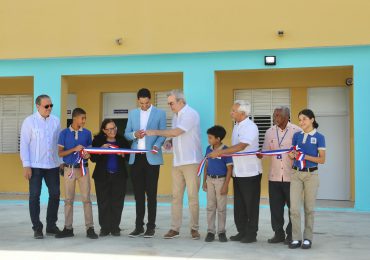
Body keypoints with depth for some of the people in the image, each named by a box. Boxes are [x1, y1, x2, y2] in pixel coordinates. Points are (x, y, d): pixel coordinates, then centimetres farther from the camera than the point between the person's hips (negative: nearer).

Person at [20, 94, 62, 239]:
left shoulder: (55, 121, 6)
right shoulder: (29, 121, -4)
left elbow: (59, 142, 11)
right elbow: (24, 144, -5)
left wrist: (62, 161, 7)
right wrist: (26, 165, -10)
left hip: (53, 165, 4)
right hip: (35, 166, -4)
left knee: (55, 194, 6)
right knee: (35, 196, 2)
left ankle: (51, 225, 19)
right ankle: (37, 228, 11)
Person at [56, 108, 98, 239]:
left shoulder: (87, 133, 4)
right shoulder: (64, 133, -1)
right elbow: (60, 153, -3)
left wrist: (88, 155, -10)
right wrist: (74, 149, -16)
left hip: (83, 168, 1)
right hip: (69, 169, -1)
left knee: (86, 198, -2)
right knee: (68, 199, 5)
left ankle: (90, 228, 1)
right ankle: (68, 228, 13)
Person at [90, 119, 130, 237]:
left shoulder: (122, 140, 7)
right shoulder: (98, 140, 5)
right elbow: (93, 158, 1)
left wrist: (122, 155, -13)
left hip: (119, 176, 0)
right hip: (102, 175, 0)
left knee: (117, 203, 0)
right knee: (103, 203, -1)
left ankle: (115, 227, 9)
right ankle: (104, 228, 8)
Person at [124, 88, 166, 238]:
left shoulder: (160, 113, 3)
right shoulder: (132, 113, 13)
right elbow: (126, 134, 12)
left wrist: (156, 145, -19)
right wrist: (134, 135, -10)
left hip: (151, 158, -3)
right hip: (136, 158, 3)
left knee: (151, 193, 0)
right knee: (138, 193, 7)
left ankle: (151, 227, 8)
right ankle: (139, 227, 14)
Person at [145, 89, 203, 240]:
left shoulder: (191, 114, -11)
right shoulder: (176, 116, 15)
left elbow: (176, 132, -18)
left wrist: (154, 132, -14)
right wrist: (170, 142, -1)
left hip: (191, 162, -7)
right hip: (177, 162, 7)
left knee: (193, 196, -1)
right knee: (176, 196, 4)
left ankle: (194, 229, 8)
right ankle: (175, 228, 7)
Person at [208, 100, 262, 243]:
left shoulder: (250, 127, -16)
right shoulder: (237, 126, 12)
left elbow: (241, 146, -27)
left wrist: (220, 152, -26)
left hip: (250, 172, -8)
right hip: (238, 172, 9)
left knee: (251, 205, 1)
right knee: (239, 205, 12)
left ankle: (251, 234, 10)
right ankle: (242, 232, 21)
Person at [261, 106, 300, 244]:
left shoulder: (297, 131, -3)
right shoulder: (270, 132, 9)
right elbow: (265, 151, 7)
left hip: (291, 176, -4)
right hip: (274, 176, 4)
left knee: (293, 207, 4)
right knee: (275, 207, 7)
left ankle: (291, 234, 15)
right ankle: (278, 234, 18)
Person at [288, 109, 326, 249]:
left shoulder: (319, 137, -3)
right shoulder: (297, 135, 8)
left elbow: (322, 160, -5)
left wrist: (305, 156, -17)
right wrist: (292, 154, -10)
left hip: (311, 174, -3)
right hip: (296, 174, 3)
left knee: (309, 208, 5)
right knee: (294, 207, -4)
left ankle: (308, 238, 14)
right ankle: (296, 238, 4)